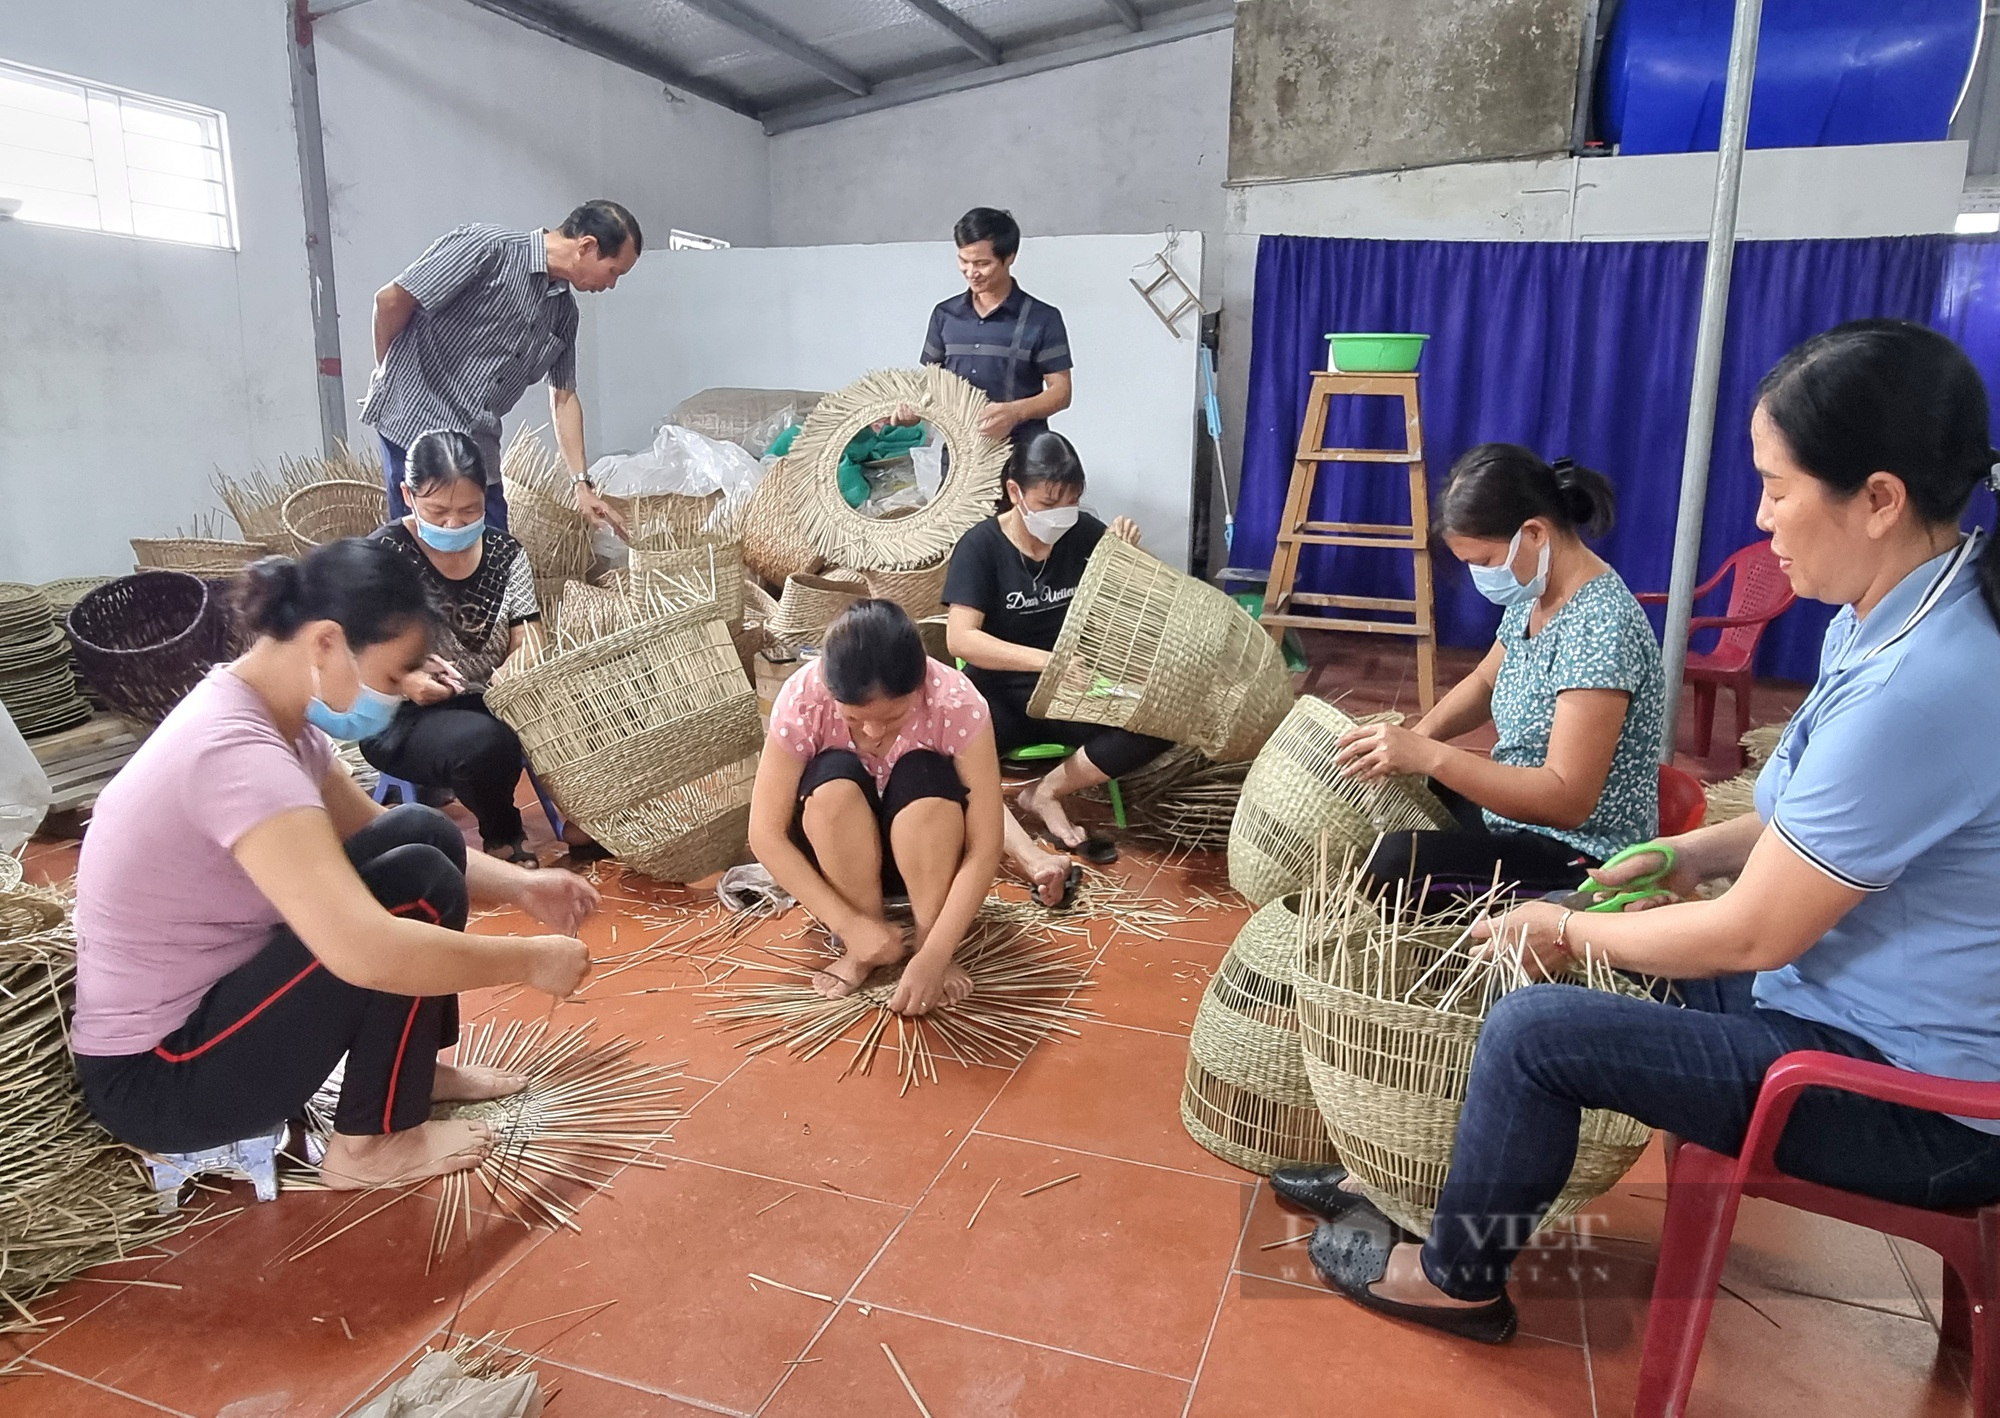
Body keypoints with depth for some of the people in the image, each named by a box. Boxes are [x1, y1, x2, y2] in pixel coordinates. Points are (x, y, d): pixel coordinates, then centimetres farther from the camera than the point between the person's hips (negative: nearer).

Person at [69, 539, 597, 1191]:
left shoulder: (261, 715, 0)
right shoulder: (234, 751, -31)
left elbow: (375, 832, 13)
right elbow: (369, 953, -40)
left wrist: (519, 886, 0)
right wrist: (530, 959, -25)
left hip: (200, 1000, 9)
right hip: (157, 1077, -9)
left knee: (425, 833, 1)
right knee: (419, 884, -20)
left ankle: (418, 1065, 17)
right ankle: (372, 1144, -3)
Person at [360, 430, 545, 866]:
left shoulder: (505, 554, 4)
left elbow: (528, 645, 3)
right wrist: (403, 677, -26)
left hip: (492, 704, 4)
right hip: (406, 717, -4)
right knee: (486, 744, -35)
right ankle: (504, 838, -3)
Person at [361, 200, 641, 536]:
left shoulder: (564, 311, 9)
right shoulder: (488, 247, -14)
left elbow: (563, 397, 16)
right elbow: (391, 299, -12)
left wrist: (582, 483, 12)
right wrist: (388, 375, 3)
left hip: (478, 445, 7)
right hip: (414, 423, -7)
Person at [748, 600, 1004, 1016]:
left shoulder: (956, 701, -29)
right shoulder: (802, 698, -27)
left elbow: (984, 846, -28)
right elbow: (766, 834, -23)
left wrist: (934, 955, -36)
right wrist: (849, 924, -30)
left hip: (925, 851, -1)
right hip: (838, 853, 1)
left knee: (925, 778, -32)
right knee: (834, 781, -31)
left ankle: (925, 942, -17)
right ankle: (861, 949, -16)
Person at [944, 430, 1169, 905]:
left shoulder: (1084, 534, 0)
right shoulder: (980, 546, -10)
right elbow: (960, 638, -23)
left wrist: (1129, 554, -13)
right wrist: (1048, 660, -36)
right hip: (1001, 696, -3)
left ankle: (1044, 793, -13)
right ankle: (1029, 855, -44)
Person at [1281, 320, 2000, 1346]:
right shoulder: (1898, 610, -2)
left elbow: (1753, 935, -24)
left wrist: (1571, 931, -9)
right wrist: (1691, 853, 1)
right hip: (1859, 989, 9)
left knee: (1534, 1029, -14)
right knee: (1549, 931, 9)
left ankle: (1459, 1277, 12)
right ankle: (1476, 1201, 24)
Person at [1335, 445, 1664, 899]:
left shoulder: (1598, 626, -26)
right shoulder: (1533, 595, 2)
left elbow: (1567, 800, -30)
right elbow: (1484, 683, 19)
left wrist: (1429, 756, -34)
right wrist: (1415, 738, -1)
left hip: (1581, 859, -10)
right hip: (1519, 811, 10)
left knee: (1391, 862, -28)